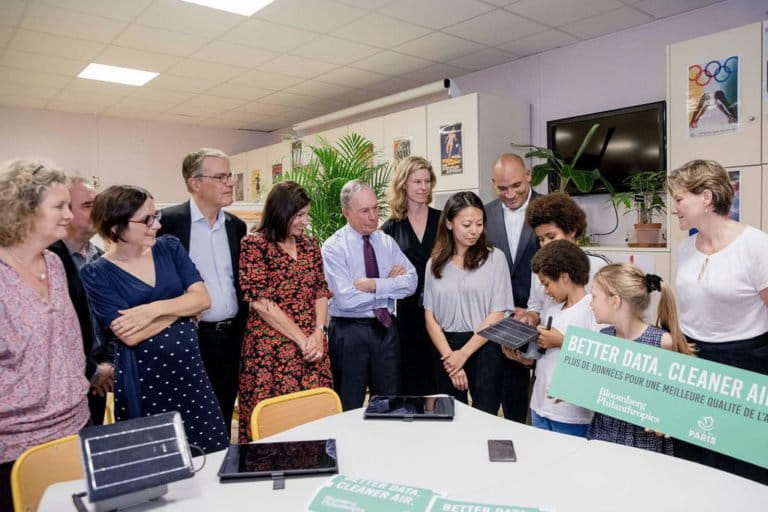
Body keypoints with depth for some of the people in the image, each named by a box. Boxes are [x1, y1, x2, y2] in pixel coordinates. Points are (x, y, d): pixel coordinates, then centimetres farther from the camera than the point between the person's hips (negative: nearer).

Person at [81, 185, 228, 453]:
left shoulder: (170, 246, 1)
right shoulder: (97, 273, -9)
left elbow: (203, 298, -7)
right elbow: (130, 335, -17)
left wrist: (154, 309, -19)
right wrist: (183, 304, -11)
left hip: (189, 369, 3)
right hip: (142, 380, -3)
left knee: (215, 452, 8)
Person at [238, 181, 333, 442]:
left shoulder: (309, 244, 11)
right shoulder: (255, 244, -6)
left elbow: (321, 291, 10)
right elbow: (261, 302, -12)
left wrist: (318, 333, -6)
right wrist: (301, 339, -12)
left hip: (313, 346, 5)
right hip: (271, 350, -5)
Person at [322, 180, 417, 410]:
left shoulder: (387, 242, 5)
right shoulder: (334, 247, -10)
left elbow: (411, 282, -6)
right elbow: (346, 299, -21)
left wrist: (374, 284, -18)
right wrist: (389, 284, -11)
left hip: (386, 329, 4)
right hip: (349, 332, -4)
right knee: (349, 410, 10)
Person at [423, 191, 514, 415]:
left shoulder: (494, 257, -2)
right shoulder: (435, 263, 6)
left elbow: (497, 315, -6)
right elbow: (430, 317, 4)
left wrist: (463, 354, -8)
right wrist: (450, 357, -7)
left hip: (484, 349, -2)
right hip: (446, 352, 3)